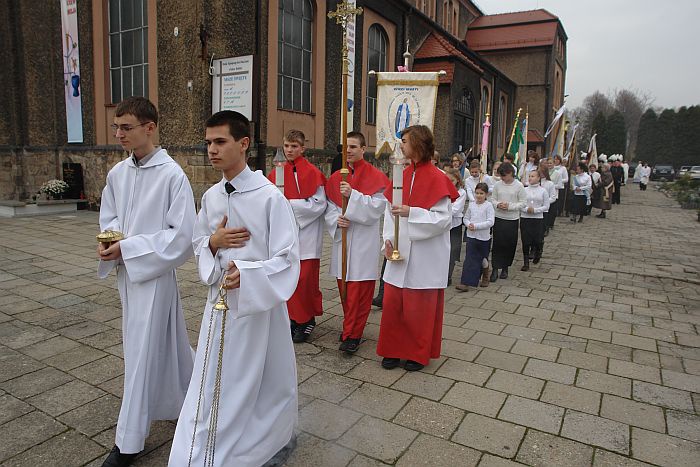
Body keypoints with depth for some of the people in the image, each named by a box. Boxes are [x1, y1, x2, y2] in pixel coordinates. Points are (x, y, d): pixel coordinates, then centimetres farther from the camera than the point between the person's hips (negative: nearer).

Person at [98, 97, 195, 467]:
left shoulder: (172, 175, -16)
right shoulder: (117, 173, 3)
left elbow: (182, 235, -17)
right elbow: (108, 217, 15)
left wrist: (128, 247, -19)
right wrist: (109, 241, -7)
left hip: (155, 272, -6)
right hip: (125, 271, 7)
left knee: (142, 352, 2)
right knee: (164, 342, 20)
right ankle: (189, 394, 44)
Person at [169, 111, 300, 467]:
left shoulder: (269, 196, -16)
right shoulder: (210, 197, 3)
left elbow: (287, 259, -15)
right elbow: (198, 243, 13)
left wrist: (246, 273, -27)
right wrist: (213, 242, -9)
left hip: (259, 301, -5)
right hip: (220, 301, 5)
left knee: (266, 379, 13)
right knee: (213, 385, 14)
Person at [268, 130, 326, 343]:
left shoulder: (312, 173, -7)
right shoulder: (276, 172, 9)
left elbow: (318, 204, -11)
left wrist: (290, 204, -16)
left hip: (305, 234, -5)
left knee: (305, 278, -3)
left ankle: (308, 319, 15)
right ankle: (294, 317, 23)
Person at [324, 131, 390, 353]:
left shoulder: (375, 177, -3)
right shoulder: (336, 178, 12)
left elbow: (376, 208, -13)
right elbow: (329, 208, 11)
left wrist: (352, 195, -23)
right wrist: (336, 219, -10)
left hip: (364, 241, -5)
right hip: (341, 238, 5)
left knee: (359, 289, -3)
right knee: (344, 287, 11)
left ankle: (352, 335, 4)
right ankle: (351, 326, 27)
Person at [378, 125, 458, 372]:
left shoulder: (437, 179, -11)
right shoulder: (402, 175, 7)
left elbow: (443, 218, -16)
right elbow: (390, 210, 8)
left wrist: (410, 212, -25)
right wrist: (389, 239, -5)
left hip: (424, 256, -5)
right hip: (399, 252, 6)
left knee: (419, 306, 6)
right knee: (392, 303, 9)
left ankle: (419, 353, 25)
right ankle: (394, 349, 26)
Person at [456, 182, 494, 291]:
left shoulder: (488, 206, -7)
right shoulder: (471, 205, 5)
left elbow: (490, 222, -14)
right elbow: (466, 218, 13)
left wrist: (476, 226, -20)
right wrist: (468, 224, -9)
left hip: (484, 237, -2)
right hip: (471, 236, 2)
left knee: (483, 260, 15)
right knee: (470, 260, -6)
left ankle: (485, 277, 41)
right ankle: (465, 283, -9)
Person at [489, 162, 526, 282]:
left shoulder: (519, 186, -5)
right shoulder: (497, 185, 1)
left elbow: (522, 203, -3)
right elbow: (492, 199, 8)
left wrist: (509, 206, -17)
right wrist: (497, 204, -14)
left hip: (512, 219, -1)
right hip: (498, 218, 1)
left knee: (510, 244, 7)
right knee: (497, 244, -3)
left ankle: (505, 268, 24)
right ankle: (495, 269, 3)